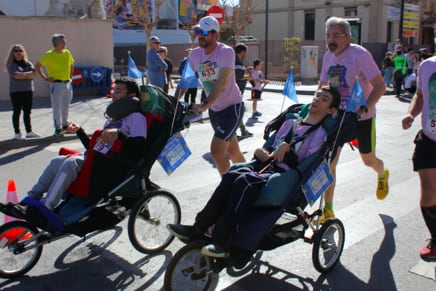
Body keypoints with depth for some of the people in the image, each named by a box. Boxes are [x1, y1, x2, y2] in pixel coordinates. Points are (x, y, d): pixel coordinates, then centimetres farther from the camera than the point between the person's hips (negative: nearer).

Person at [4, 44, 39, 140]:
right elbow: (15, 75, -15)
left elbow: (33, 73, -3)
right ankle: (17, 133, 4)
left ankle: (29, 132, 13)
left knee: (27, 111, 7)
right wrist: (27, 75, -4)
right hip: (16, 91, -4)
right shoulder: (10, 64, 0)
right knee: (17, 112, -1)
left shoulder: (28, 63, 12)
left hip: (28, 90, 4)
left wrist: (22, 75, -12)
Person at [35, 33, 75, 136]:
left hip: (67, 84, 6)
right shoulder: (49, 55, -9)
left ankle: (65, 126, 26)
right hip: (56, 84, -5)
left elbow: (72, 64, 25)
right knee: (57, 107, -3)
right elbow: (37, 66, -3)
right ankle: (58, 128, 4)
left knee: (66, 107, 14)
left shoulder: (67, 53, 7)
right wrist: (45, 78, -7)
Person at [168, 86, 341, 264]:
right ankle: (199, 227, -25)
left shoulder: (320, 134, 6)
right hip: (266, 166, 6)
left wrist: (287, 149, -14)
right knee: (232, 175, -26)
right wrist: (261, 153, 5)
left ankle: (222, 242, -33)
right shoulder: (290, 123, 25)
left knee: (244, 181, -33)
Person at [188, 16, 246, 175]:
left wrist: (205, 105, -39)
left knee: (216, 151, -14)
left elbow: (221, 82, -30)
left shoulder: (226, 52, -19)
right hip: (214, 109, 6)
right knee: (232, 150, 17)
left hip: (232, 106, -6)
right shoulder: (195, 53, -1)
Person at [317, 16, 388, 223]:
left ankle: (382, 175, 54)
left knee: (368, 160, 15)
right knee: (329, 162, -3)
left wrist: (363, 108, -30)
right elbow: (322, 86, 16)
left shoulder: (359, 54, -17)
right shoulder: (328, 56, 2)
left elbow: (380, 86, -18)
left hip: (362, 118, -4)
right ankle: (328, 210, 8)